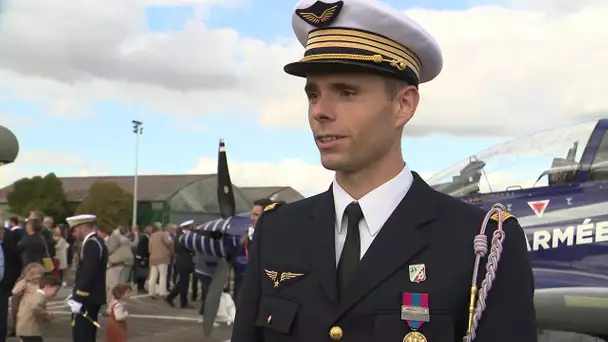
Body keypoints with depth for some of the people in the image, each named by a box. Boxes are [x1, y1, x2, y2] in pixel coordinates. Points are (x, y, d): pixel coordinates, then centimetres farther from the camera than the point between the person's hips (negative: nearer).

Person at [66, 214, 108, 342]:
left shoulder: (91, 243, -18)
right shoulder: (96, 242, 14)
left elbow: (88, 274, -24)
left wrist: (78, 299, -23)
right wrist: (76, 294, 17)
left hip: (87, 299, -10)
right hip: (91, 298, 10)